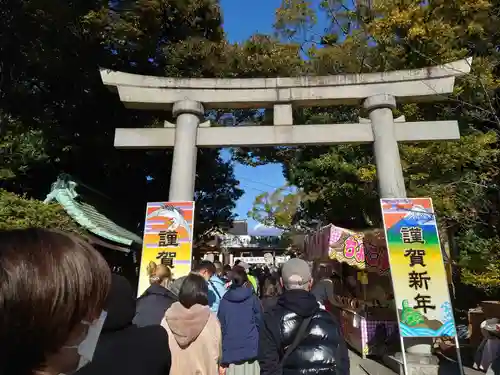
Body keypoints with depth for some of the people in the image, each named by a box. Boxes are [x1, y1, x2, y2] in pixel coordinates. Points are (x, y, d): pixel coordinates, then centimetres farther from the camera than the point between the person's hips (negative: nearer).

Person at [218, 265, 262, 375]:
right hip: (250, 350, -1)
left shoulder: (224, 300, -1)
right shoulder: (252, 298, -4)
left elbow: (221, 326, 3)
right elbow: (259, 322, 0)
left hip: (230, 352, 1)